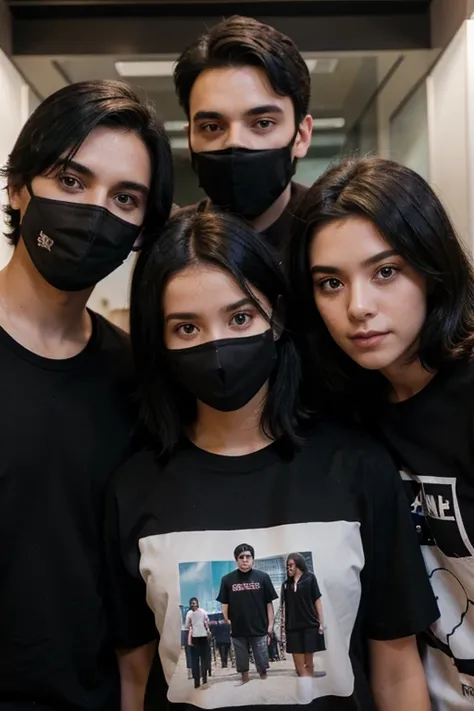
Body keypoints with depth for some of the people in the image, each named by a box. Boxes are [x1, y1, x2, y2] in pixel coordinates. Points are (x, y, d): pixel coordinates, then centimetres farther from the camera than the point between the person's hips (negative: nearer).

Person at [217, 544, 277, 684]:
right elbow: (224, 603, 5)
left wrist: (270, 625, -3)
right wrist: (227, 620, -6)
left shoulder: (263, 577, -3)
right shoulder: (227, 579, -2)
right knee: (242, 665, 13)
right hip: (238, 630, 1)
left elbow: (269, 603, 0)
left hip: (259, 629, -1)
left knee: (262, 665, 7)